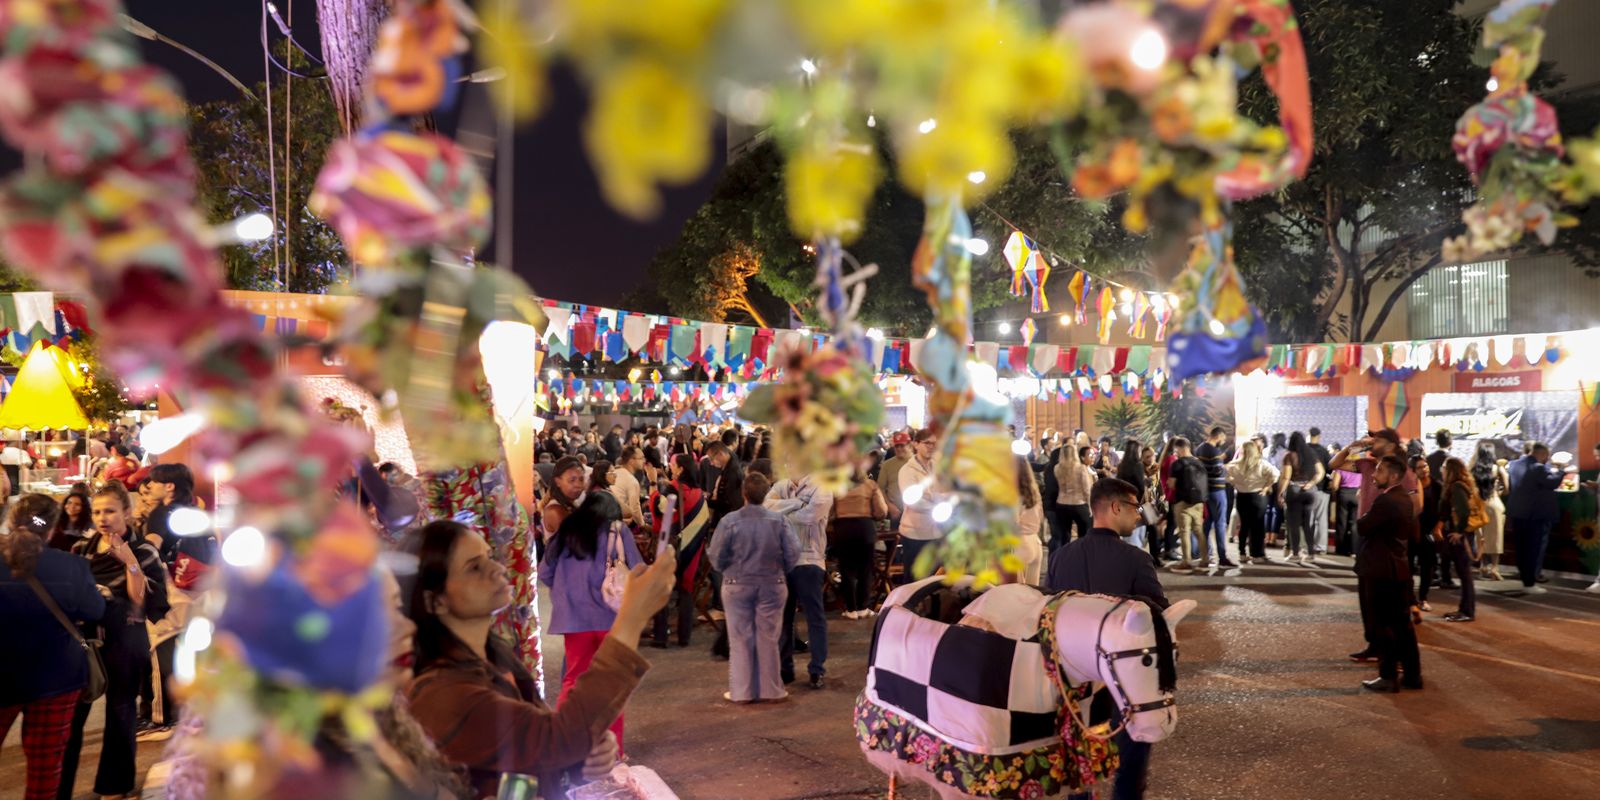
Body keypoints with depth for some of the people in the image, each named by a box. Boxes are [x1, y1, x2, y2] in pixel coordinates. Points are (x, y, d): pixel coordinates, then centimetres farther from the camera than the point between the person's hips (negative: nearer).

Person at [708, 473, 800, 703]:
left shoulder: (729, 521, -13)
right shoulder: (778, 521, -10)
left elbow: (716, 557, -10)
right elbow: (793, 553, -9)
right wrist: (780, 571, 10)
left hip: (737, 586, -1)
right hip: (772, 586, 1)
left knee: (740, 639, 8)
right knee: (768, 639, 10)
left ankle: (741, 691, 12)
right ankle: (770, 689, 16)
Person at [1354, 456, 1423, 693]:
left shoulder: (1385, 500, -19)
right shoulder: (1405, 499, 11)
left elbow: (1363, 526, -15)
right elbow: (1413, 534, 19)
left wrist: (1363, 517, 1)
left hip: (1380, 570, -9)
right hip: (1398, 568, 9)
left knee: (1383, 625, -2)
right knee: (1401, 623, 13)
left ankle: (1389, 677, 2)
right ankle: (1412, 674, 17)